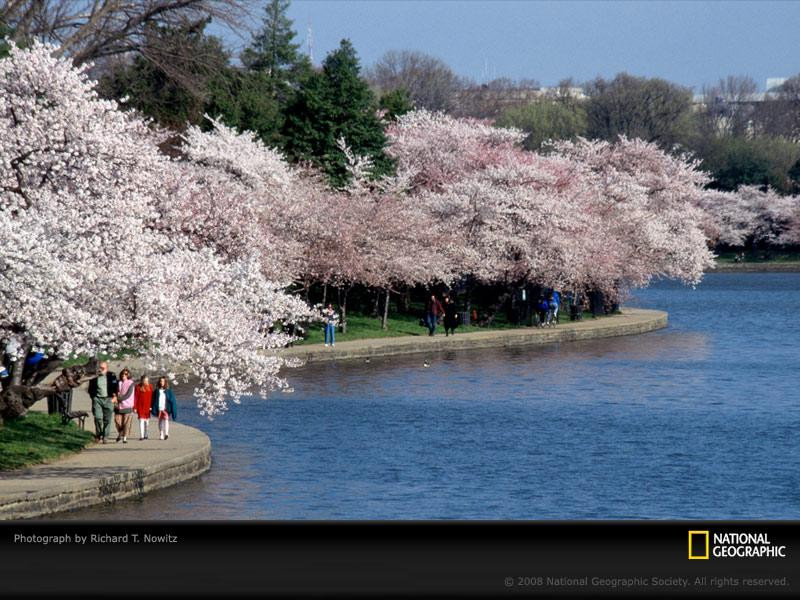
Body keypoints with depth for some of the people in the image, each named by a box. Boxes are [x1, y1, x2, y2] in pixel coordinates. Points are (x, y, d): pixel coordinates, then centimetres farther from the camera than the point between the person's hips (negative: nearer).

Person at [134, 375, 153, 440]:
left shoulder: (150, 387, 5)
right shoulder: (138, 387, -5)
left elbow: (151, 397, 8)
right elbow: (135, 398, -5)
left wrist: (151, 406, 2)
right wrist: (135, 407, -9)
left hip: (147, 407, 3)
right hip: (140, 407, -3)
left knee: (147, 421, 10)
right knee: (141, 421, -9)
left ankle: (145, 435, 22)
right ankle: (141, 436, -10)